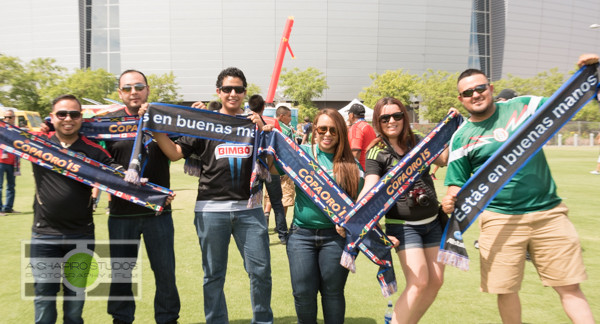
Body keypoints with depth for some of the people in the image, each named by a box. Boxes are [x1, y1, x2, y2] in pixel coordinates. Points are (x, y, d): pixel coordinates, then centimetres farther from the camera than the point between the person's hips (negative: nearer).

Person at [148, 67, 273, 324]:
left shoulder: (255, 122, 10)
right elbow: (175, 153, 3)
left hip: (249, 208, 1)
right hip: (211, 209, -1)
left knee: (261, 271, 2)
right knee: (213, 275, 9)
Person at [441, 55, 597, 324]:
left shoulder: (523, 106, 4)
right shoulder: (461, 138, 1)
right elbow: (457, 184, 4)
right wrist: (450, 200, -18)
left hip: (549, 213, 1)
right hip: (500, 220, -1)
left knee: (570, 287, 5)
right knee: (506, 290, 5)